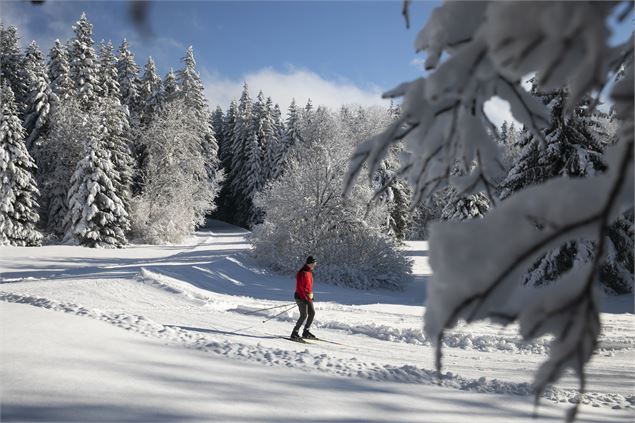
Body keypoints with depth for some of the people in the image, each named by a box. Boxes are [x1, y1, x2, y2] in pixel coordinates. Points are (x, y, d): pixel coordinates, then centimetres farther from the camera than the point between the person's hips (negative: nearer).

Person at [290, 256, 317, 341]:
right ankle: (295, 333, -2)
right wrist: (304, 298, -22)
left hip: (307, 297, 10)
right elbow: (299, 287, -21)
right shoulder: (302, 273, -18)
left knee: (312, 313, 10)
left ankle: (306, 332, 21)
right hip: (301, 297, -10)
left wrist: (311, 295, 19)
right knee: (304, 315, -11)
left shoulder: (309, 272, 12)